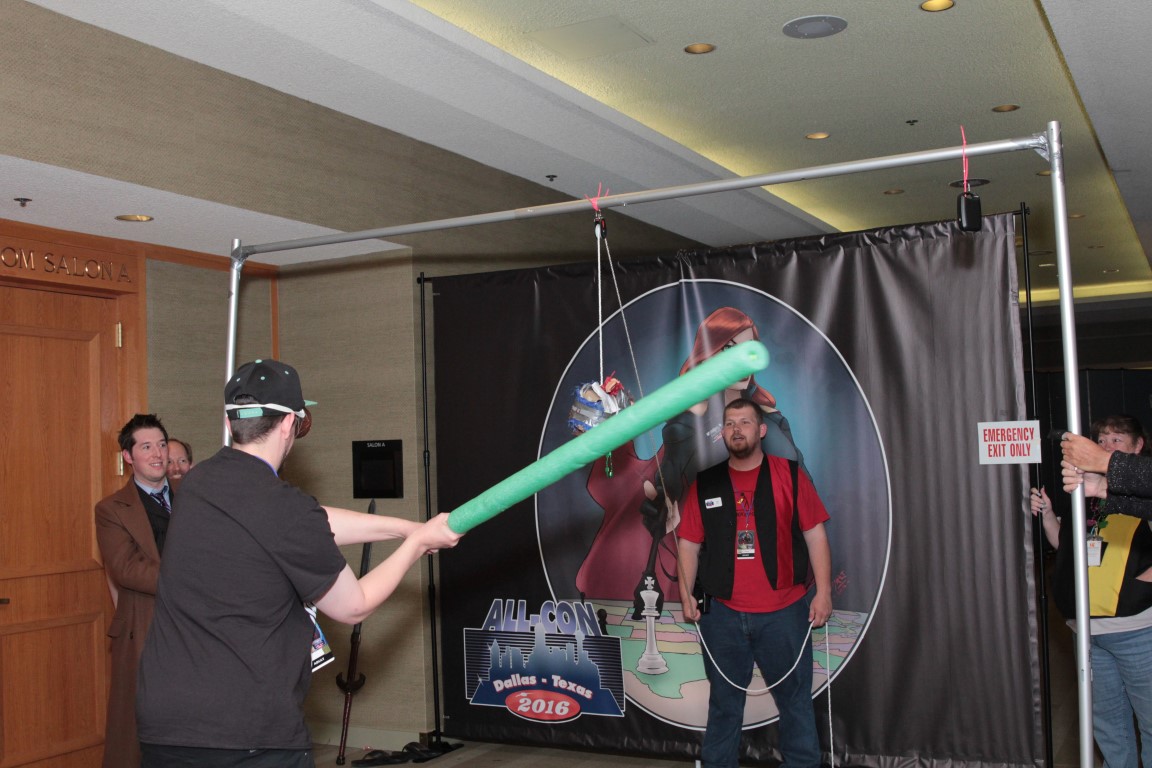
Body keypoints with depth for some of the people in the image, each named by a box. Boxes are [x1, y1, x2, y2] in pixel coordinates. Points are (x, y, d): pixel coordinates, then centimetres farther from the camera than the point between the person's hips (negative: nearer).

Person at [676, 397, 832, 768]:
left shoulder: (789, 474, 1)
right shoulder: (704, 483, 6)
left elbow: (814, 533, 1)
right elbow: (689, 543, 8)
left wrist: (823, 591, -4)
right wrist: (686, 593, 1)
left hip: (784, 612, -1)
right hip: (722, 614, 2)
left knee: (795, 699, 5)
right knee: (724, 703, 13)